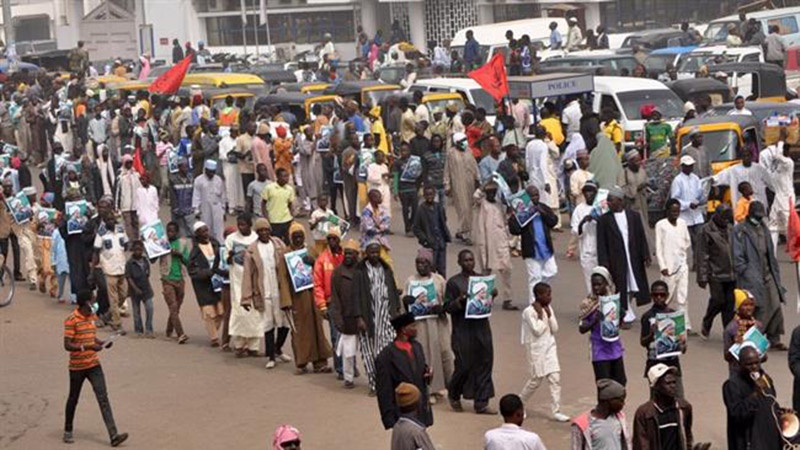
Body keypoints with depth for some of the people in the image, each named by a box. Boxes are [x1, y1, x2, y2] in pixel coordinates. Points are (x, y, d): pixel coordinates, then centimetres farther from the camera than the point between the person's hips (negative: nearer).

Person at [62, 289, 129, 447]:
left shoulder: (91, 317, 6)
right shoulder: (72, 320, -16)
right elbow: (67, 345, -20)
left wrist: (102, 343, -1)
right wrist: (88, 347, -31)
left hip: (94, 365, 5)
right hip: (77, 367, -5)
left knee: (103, 398, -5)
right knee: (73, 399, 12)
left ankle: (113, 435, -12)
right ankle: (68, 431, 32)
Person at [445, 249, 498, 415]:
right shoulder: (453, 282, -5)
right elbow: (447, 307, -6)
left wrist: (492, 295, -3)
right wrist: (460, 299, -22)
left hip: (482, 328, 5)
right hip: (463, 330, -5)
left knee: (484, 364, 3)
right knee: (464, 365, -2)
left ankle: (481, 403, 11)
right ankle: (453, 395, 25)